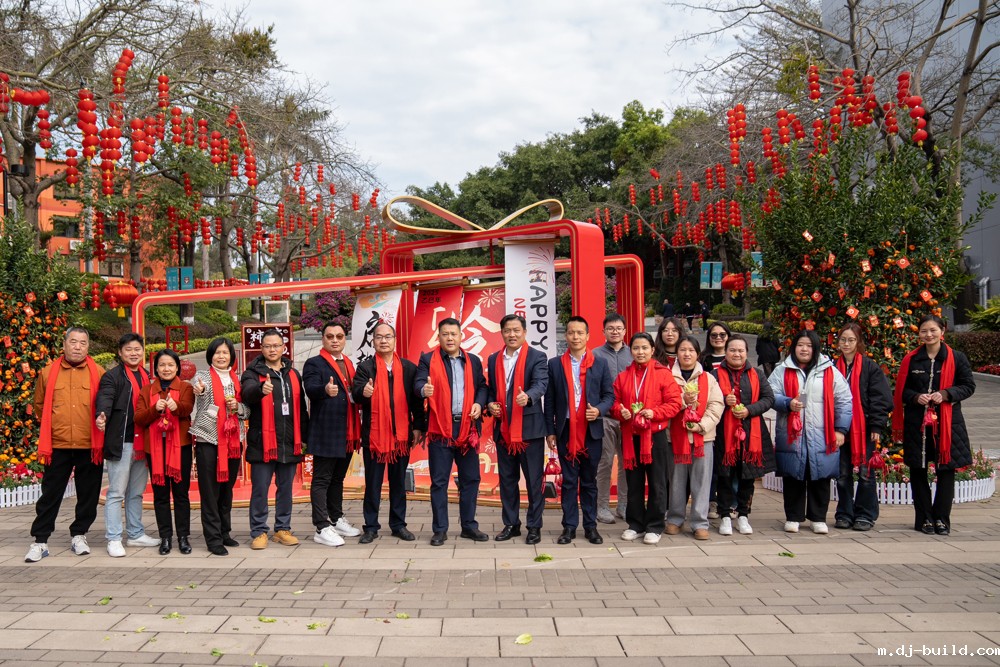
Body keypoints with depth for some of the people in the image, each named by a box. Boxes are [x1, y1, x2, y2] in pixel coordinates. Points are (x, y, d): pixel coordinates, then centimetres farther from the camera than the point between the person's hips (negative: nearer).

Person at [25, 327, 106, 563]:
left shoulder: (98, 373, 1)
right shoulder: (48, 372, 4)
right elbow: (39, 405, 14)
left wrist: (98, 428, 4)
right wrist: (52, 426, 11)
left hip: (90, 446, 0)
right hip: (57, 445, 0)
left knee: (88, 495, 8)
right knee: (50, 495, 6)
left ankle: (79, 535, 23)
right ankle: (40, 541, 13)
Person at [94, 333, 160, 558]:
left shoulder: (147, 377, 17)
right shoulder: (112, 376, -5)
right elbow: (105, 397, -23)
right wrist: (102, 415, -44)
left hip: (142, 443, 7)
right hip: (120, 442, -7)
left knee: (137, 492, 15)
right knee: (116, 493, -2)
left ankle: (136, 534, 25)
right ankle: (114, 539, 3)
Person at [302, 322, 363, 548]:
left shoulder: (349, 364, 18)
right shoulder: (314, 364, -5)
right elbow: (311, 389, -21)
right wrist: (326, 390, -44)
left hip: (347, 434, 7)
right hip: (325, 433, -7)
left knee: (338, 478, 17)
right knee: (321, 480, -3)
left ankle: (337, 519, 28)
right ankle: (322, 528, -2)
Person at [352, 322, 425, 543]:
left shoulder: (408, 367, 7)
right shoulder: (365, 367, 2)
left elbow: (416, 400, 7)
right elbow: (356, 392, -12)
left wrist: (418, 427, 1)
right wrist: (362, 392, -35)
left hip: (401, 434, 2)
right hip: (373, 434, -2)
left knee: (399, 482, 10)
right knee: (373, 484, 5)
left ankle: (398, 524, 20)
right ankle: (371, 527, 13)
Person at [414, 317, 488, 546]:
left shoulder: (473, 361, 12)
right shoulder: (428, 360, 1)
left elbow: (482, 386, 16)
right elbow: (418, 383, -12)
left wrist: (479, 403, -3)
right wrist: (424, 389, -34)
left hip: (467, 427, 4)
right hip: (440, 428, -3)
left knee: (470, 479, 9)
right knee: (439, 481, 1)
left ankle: (469, 525, 21)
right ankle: (440, 529, 10)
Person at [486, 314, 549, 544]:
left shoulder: (537, 357, -4)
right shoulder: (493, 359, 12)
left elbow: (541, 383, -19)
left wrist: (527, 396, -39)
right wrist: (490, 404, -2)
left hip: (530, 428, -5)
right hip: (503, 430, 5)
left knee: (533, 480, 2)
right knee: (507, 480, 12)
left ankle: (534, 526, 12)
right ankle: (511, 524, 24)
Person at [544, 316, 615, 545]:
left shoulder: (600, 364, 6)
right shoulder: (555, 364, 5)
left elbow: (609, 395, 6)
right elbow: (549, 400, 5)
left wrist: (599, 410, -14)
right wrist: (550, 431, 0)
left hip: (592, 430, 0)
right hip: (565, 430, 0)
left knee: (589, 481, 7)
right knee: (568, 481, 4)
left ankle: (590, 526, 15)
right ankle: (569, 527, 11)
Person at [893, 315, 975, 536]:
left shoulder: (957, 358, 2)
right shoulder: (910, 360, 5)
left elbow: (969, 386, 2)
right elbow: (901, 391, 8)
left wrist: (946, 394, -14)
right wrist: (916, 397, -12)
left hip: (947, 422, -1)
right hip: (917, 423, 1)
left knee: (946, 470, 1)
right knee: (918, 471, 4)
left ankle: (941, 518, 11)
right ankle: (924, 518, 13)